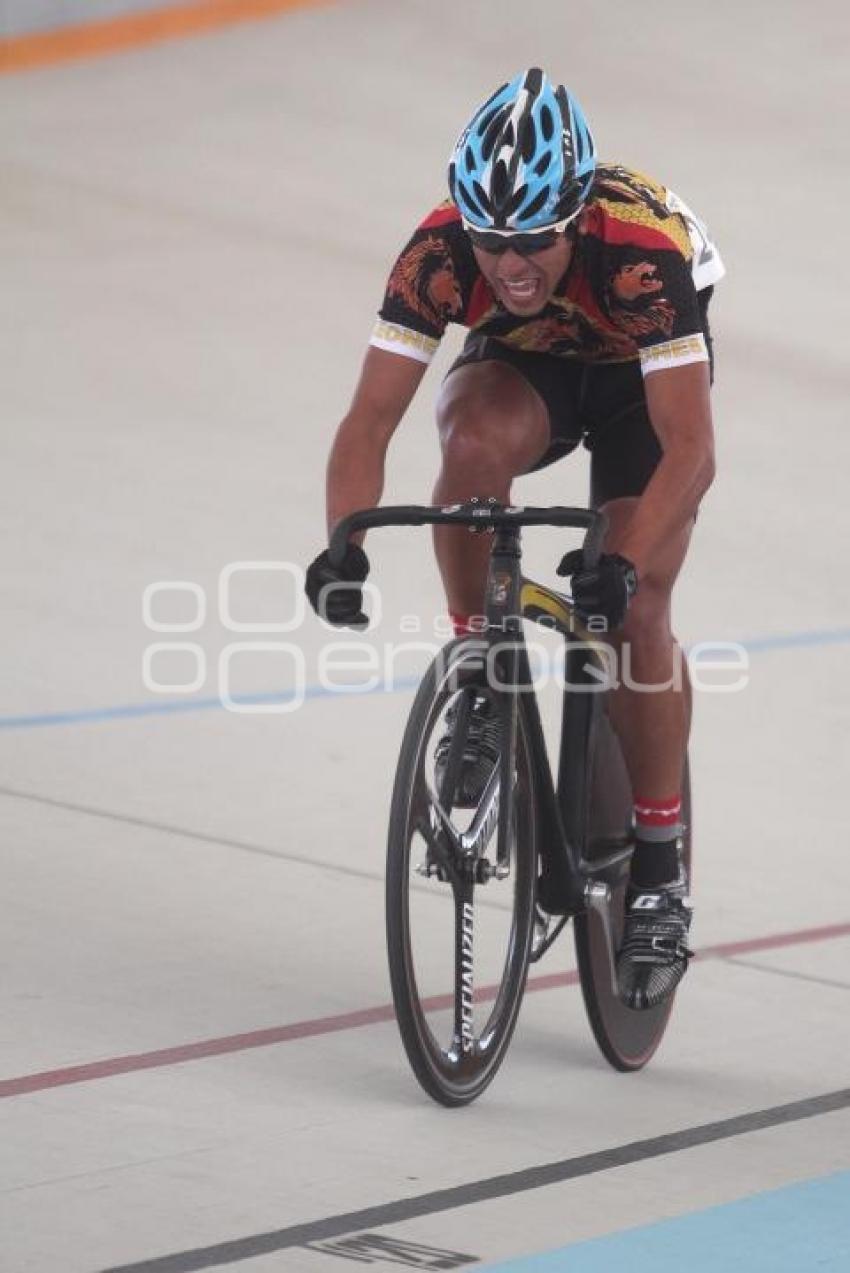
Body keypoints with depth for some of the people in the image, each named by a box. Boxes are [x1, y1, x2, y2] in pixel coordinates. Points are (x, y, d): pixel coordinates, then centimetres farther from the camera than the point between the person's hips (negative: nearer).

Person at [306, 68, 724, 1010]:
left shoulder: (642, 252, -40)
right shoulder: (441, 252, -32)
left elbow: (690, 451, -40)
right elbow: (371, 416, -31)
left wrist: (625, 565, -53)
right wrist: (344, 546, -47)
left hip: (642, 373, -2)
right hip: (521, 363, 2)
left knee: (634, 615, -14)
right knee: (473, 441, -34)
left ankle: (659, 872, 2)